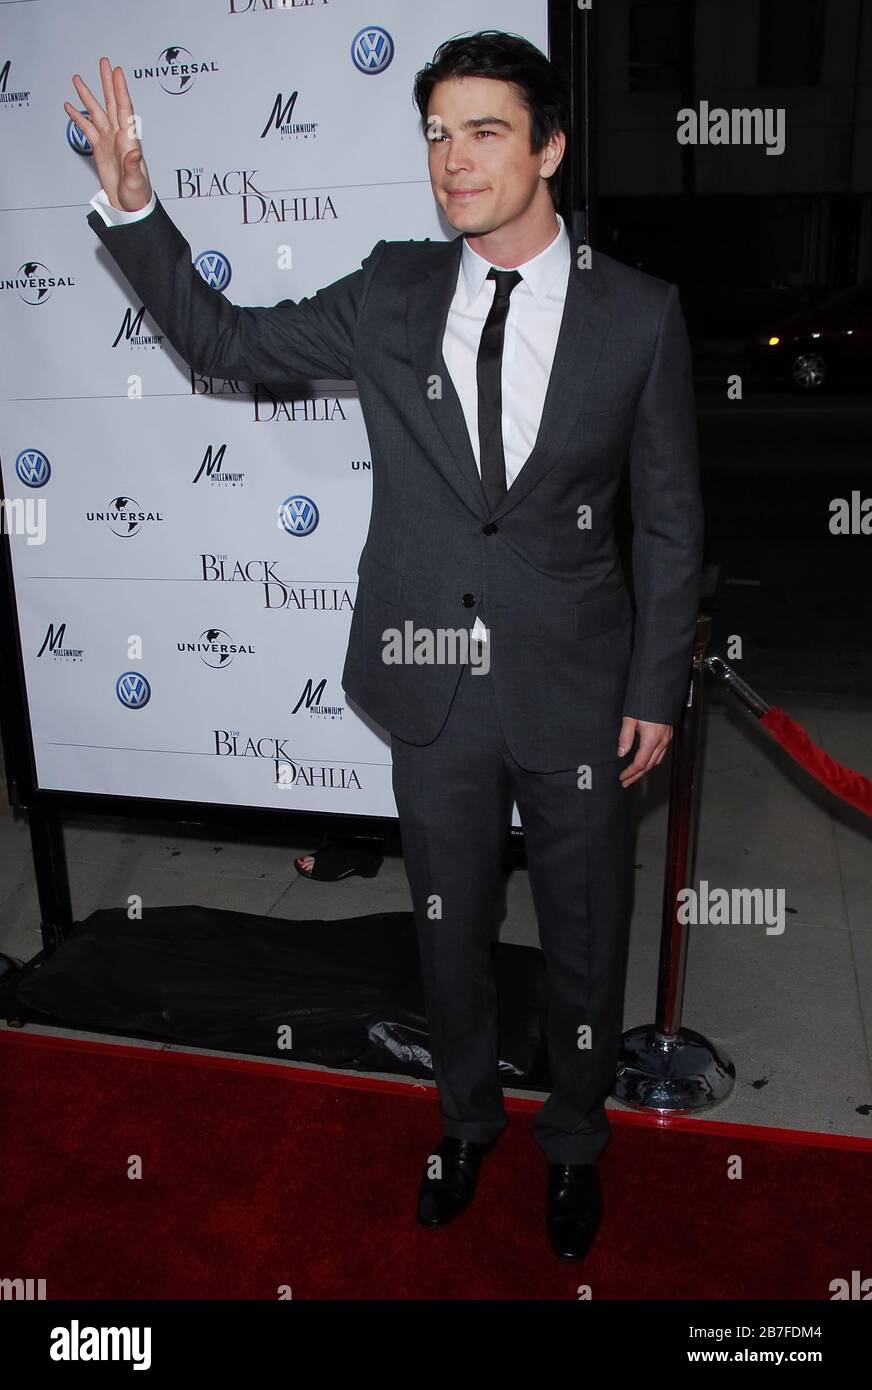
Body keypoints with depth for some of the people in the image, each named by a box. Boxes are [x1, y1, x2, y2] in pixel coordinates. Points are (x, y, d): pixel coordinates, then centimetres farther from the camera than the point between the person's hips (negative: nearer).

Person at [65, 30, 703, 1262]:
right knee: (451, 928, 19)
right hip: (435, 693, 2)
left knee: (584, 939, 15)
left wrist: (657, 689, -3)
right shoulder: (393, 295, 0)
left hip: (577, 695, -1)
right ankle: (468, 1116, 47)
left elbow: (670, 518, -2)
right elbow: (224, 340, 7)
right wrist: (132, 206, -7)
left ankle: (574, 1143, 43)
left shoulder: (639, 313, -6)